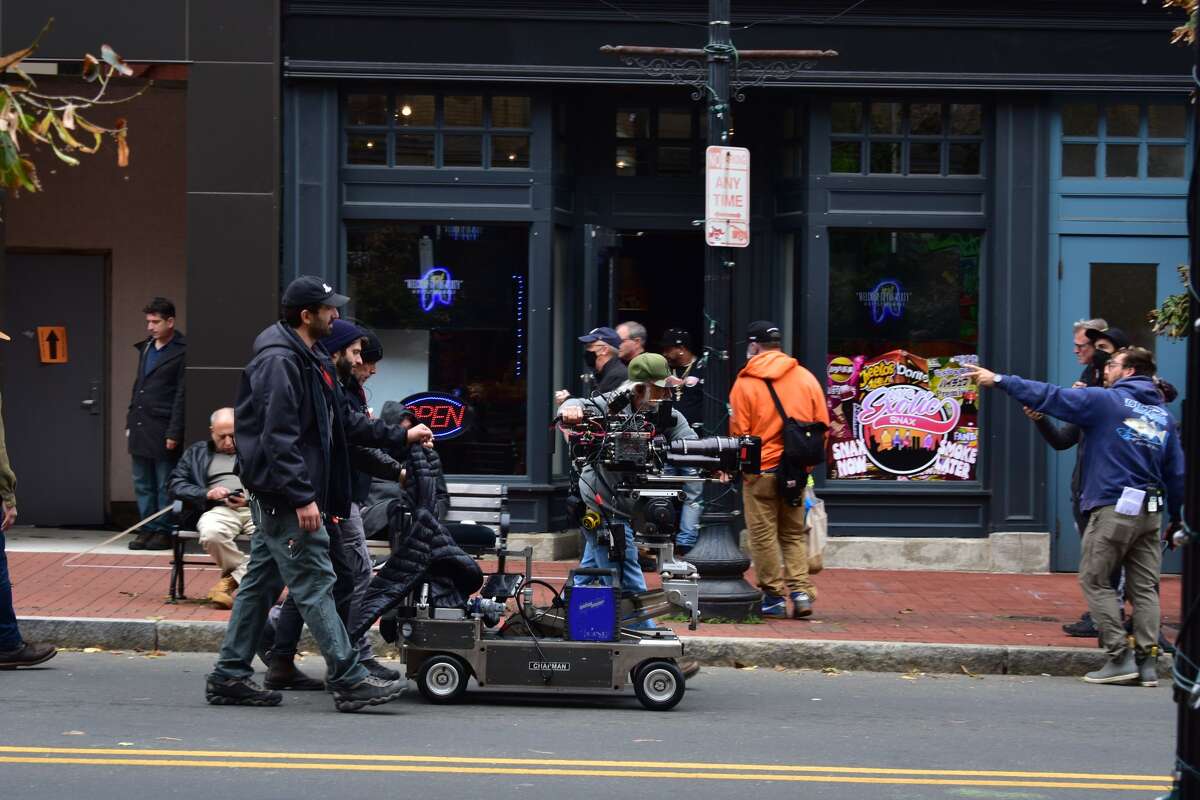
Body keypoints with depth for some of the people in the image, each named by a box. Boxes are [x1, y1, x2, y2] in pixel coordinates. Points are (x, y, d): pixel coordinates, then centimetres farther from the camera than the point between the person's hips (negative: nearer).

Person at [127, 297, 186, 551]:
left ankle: (164, 531, 6)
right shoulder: (145, 348, 15)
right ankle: (148, 529, 17)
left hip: (163, 430, -8)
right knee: (143, 484, 10)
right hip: (140, 428, 8)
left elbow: (181, 396, -11)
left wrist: (174, 433, -14)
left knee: (165, 485, 0)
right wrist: (130, 423, 16)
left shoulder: (181, 353, -9)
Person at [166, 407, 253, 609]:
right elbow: (174, 485, 13)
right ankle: (250, 576, -15)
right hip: (219, 509, 0)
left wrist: (252, 498, -6)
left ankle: (232, 580, -21)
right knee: (211, 534, -39)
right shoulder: (197, 453, 27)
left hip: (256, 508, 0)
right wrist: (207, 493, -4)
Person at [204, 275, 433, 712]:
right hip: (284, 498, -11)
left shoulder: (312, 360, 16)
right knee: (315, 584, -8)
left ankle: (230, 676, 18)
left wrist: (400, 437, 22)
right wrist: (302, 497, -25)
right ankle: (348, 679, -7)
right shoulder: (279, 363, -17)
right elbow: (278, 438, -23)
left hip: (278, 500, 11)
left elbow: (344, 422, 24)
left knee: (261, 583, 12)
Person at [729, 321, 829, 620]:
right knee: (794, 533, 13)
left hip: (760, 471, -4)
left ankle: (774, 597, 6)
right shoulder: (806, 378, 4)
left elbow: (738, 431, -8)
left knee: (763, 534, 4)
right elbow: (822, 426, 7)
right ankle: (800, 590, 1)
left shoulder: (745, 382, -7)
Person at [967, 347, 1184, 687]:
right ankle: (1147, 661, 3)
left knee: (1095, 580, 3)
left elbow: (1049, 397, -6)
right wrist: (1177, 518, 23)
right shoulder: (1163, 414, 14)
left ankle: (1120, 657, -4)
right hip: (1151, 512, 6)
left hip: (1114, 507, -6)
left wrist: (998, 380, 0)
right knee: (1144, 586, 8)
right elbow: (1176, 472, 15)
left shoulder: (1106, 401, -5)